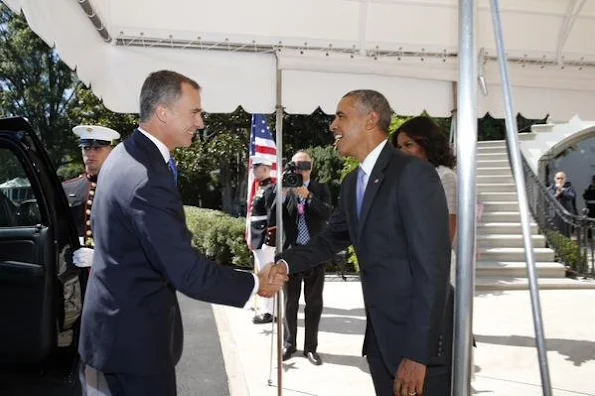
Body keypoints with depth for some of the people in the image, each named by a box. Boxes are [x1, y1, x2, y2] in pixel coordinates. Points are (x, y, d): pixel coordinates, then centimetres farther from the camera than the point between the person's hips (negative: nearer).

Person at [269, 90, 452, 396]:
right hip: (379, 337, 7)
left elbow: (432, 266, -20)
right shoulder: (352, 183, 9)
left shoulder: (413, 173, -17)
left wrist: (417, 353, -21)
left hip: (418, 340, -7)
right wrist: (286, 263, -7)